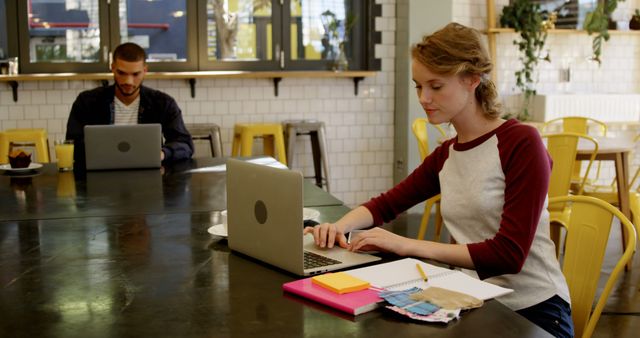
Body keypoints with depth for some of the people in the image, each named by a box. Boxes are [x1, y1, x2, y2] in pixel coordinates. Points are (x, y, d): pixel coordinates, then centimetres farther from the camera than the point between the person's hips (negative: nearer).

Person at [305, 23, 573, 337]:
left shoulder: (521, 143, -14)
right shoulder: (446, 155, 5)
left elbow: (508, 254, -20)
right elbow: (386, 204, 18)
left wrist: (408, 245, -21)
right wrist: (339, 227, -3)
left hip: (532, 310, -5)